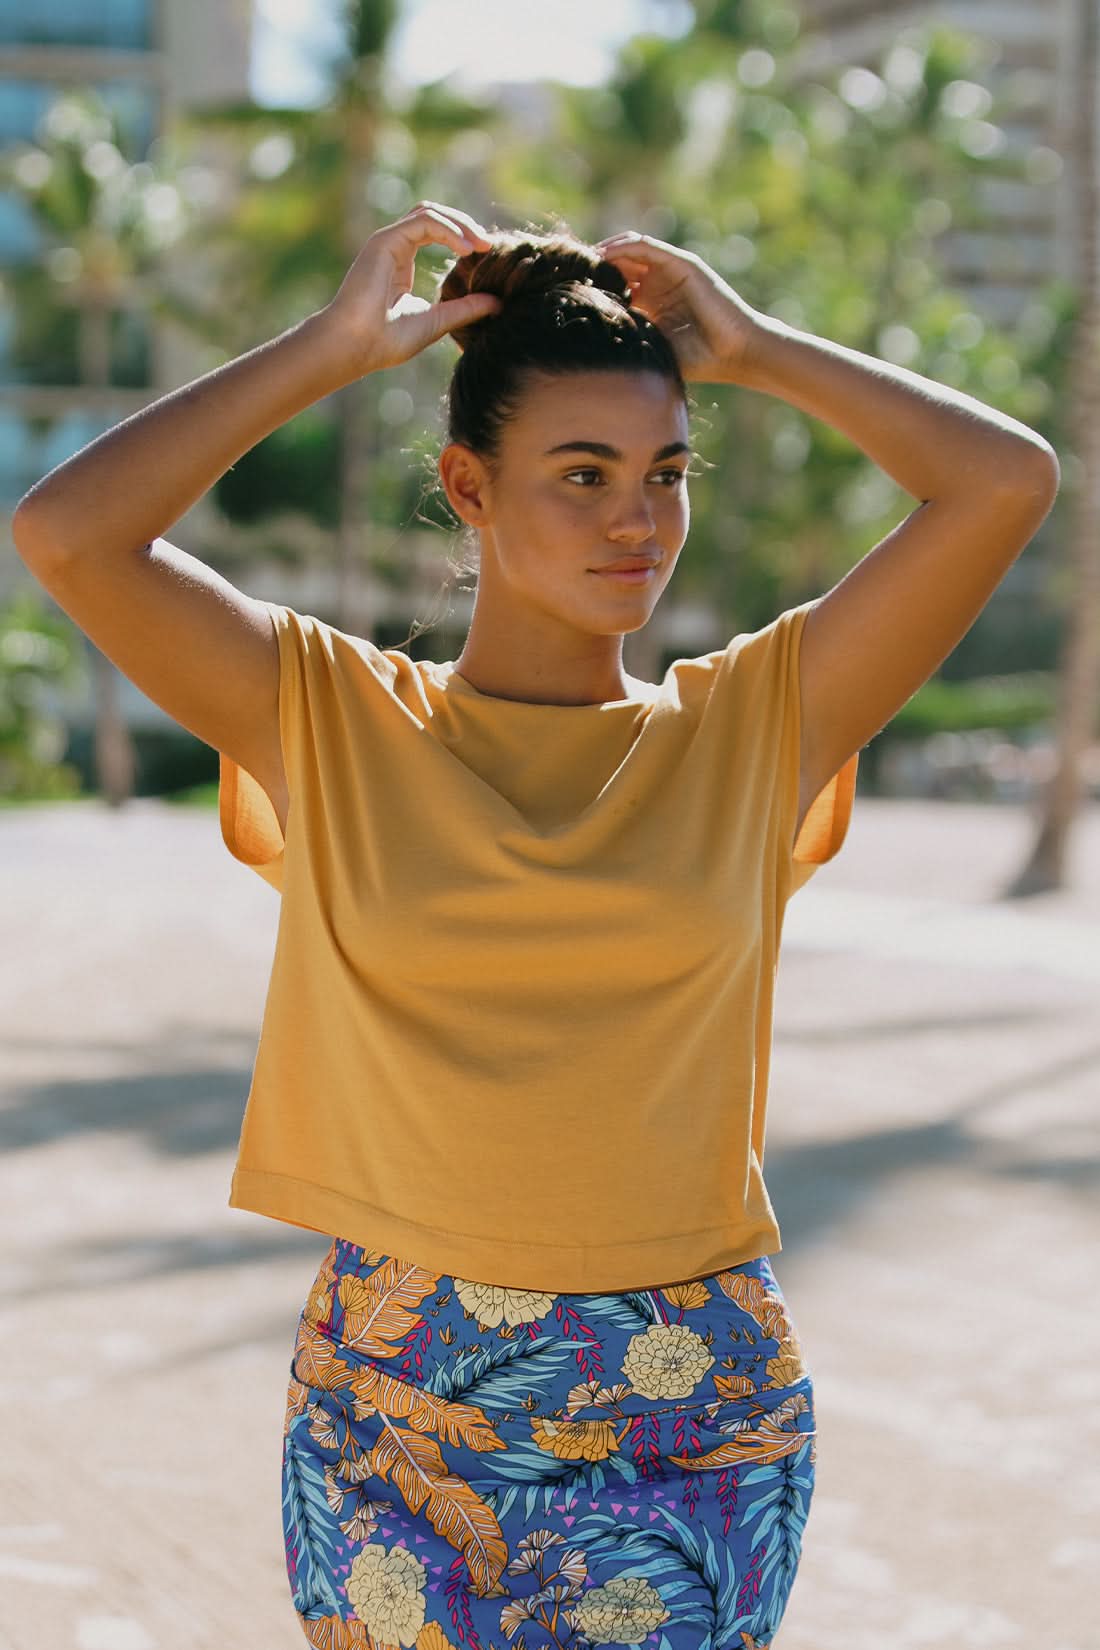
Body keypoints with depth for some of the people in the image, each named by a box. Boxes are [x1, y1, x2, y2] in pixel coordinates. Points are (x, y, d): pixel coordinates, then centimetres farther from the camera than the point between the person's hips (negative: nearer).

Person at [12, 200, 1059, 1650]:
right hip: (397, 1404, 0)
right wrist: (334, 347, -4)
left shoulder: (755, 725, 1)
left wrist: (750, 349, 4)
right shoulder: (331, 721, 0)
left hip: (693, 1420, 1)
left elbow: (1008, 480, -6)